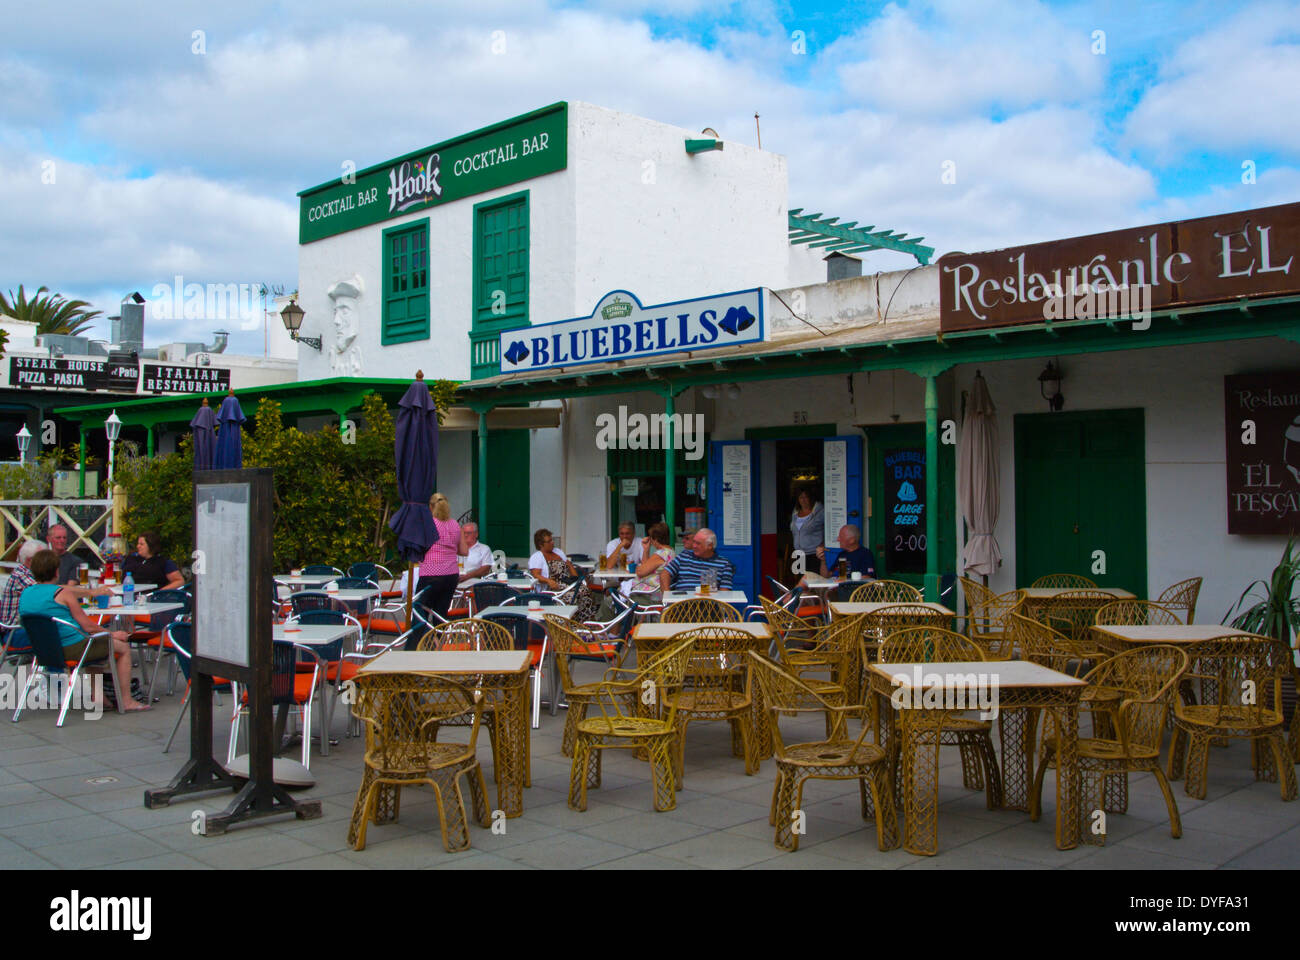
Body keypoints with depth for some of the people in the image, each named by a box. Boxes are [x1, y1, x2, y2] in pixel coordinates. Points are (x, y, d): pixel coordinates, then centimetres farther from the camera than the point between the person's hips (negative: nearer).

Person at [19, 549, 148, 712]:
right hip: (71, 650, -8)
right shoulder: (62, 593, -15)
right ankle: (126, 701, 8)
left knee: (93, 642, 34)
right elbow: (88, 626, -13)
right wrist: (111, 634, 4)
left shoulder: (24, 595, 5)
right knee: (123, 647, 8)